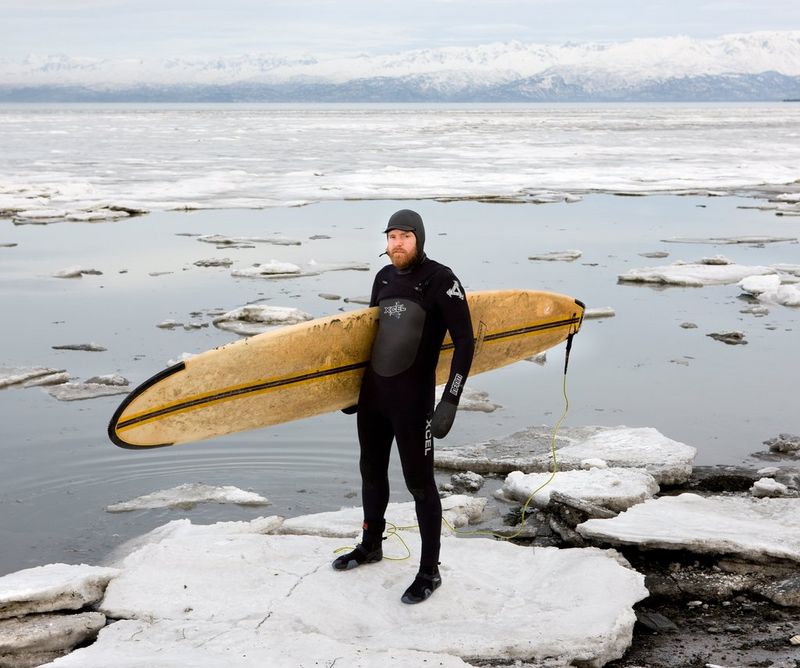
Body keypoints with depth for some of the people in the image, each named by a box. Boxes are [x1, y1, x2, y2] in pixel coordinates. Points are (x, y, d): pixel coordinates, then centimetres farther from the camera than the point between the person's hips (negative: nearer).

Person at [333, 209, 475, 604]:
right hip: (372, 392, 7)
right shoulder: (384, 277, 8)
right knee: (372, 472, 20)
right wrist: (355, 385, 23)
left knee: (419, 482, 0)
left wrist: (450, 402, -20)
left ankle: (430, 571, 12)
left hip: (412, 398, -7)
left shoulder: (440, 280, -13)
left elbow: (464, 342, -15)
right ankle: (370, 545, 40)